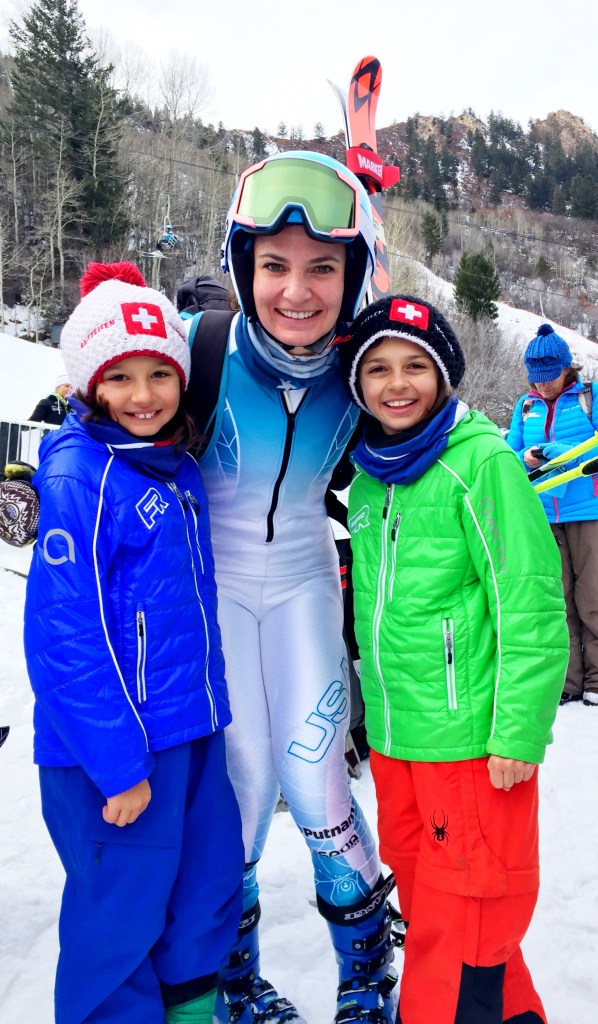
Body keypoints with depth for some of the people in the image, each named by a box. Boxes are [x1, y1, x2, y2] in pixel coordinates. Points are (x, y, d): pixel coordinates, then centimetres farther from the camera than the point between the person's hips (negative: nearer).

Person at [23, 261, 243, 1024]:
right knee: (122, 916, 7)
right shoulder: (79, 478, -17)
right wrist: (117, 762, -18)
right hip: (117, 741, -8)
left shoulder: (179, 467, 6)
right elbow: (65, 634, -20)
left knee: (210, 894, 20)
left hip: (194, 730, 8)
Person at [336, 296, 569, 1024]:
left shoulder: (482, 460, -12)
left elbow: (530, 604, -15)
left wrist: (519, 733, -15)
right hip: (393, 738, 7)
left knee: (463, 919, 5)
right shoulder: (368, 476, 8)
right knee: (426, 907, 21)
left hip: (472, 740, -7)